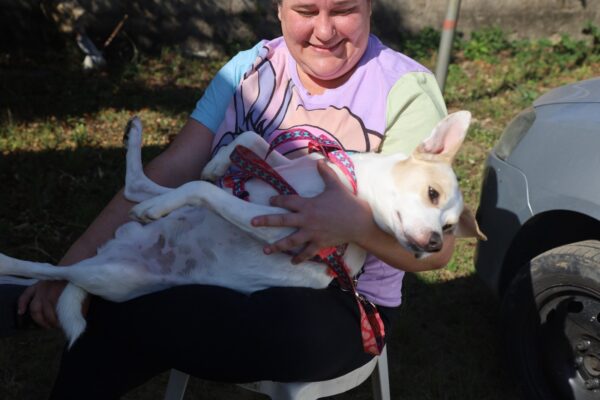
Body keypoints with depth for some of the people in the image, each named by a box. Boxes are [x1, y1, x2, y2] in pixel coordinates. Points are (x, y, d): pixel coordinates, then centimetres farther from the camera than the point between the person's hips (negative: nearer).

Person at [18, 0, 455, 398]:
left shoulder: (407, 90, -11)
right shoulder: (250, 68, 2)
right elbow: (172, 170, -3)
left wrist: (357, 222, -33)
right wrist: (75, 261, -11)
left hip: (338, 302, -4)